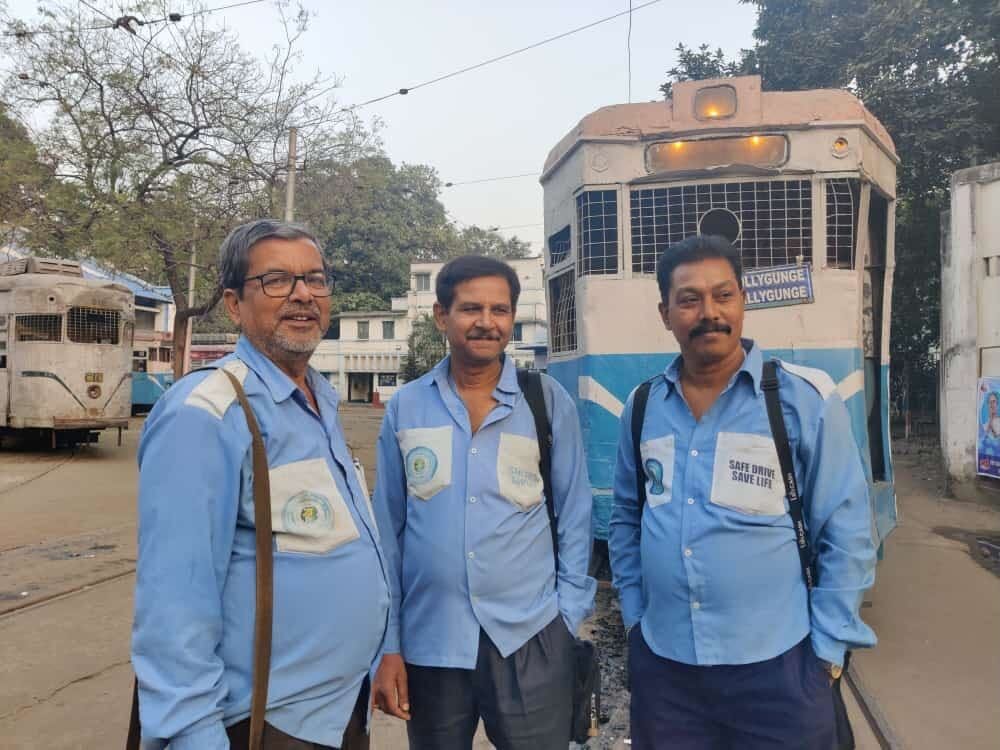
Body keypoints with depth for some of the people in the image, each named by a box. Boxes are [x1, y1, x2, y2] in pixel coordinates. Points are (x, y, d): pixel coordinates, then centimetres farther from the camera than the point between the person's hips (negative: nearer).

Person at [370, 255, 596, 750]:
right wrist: (387, 644, 1)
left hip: (530, 640, -1)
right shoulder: (404, 408, -1)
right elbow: (387, 530, 2)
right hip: (428, 643, 2)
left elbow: (574, 516, 2)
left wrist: (568, 614, -2)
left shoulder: (550, 402, -3)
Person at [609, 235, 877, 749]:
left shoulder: (805, 398, -8)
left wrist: (828, 647, -5)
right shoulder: (641, 408, 2)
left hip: (775, 664, -3)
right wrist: (633, 614, 8)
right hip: (660, 661, 3)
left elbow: (846, 530, -5)